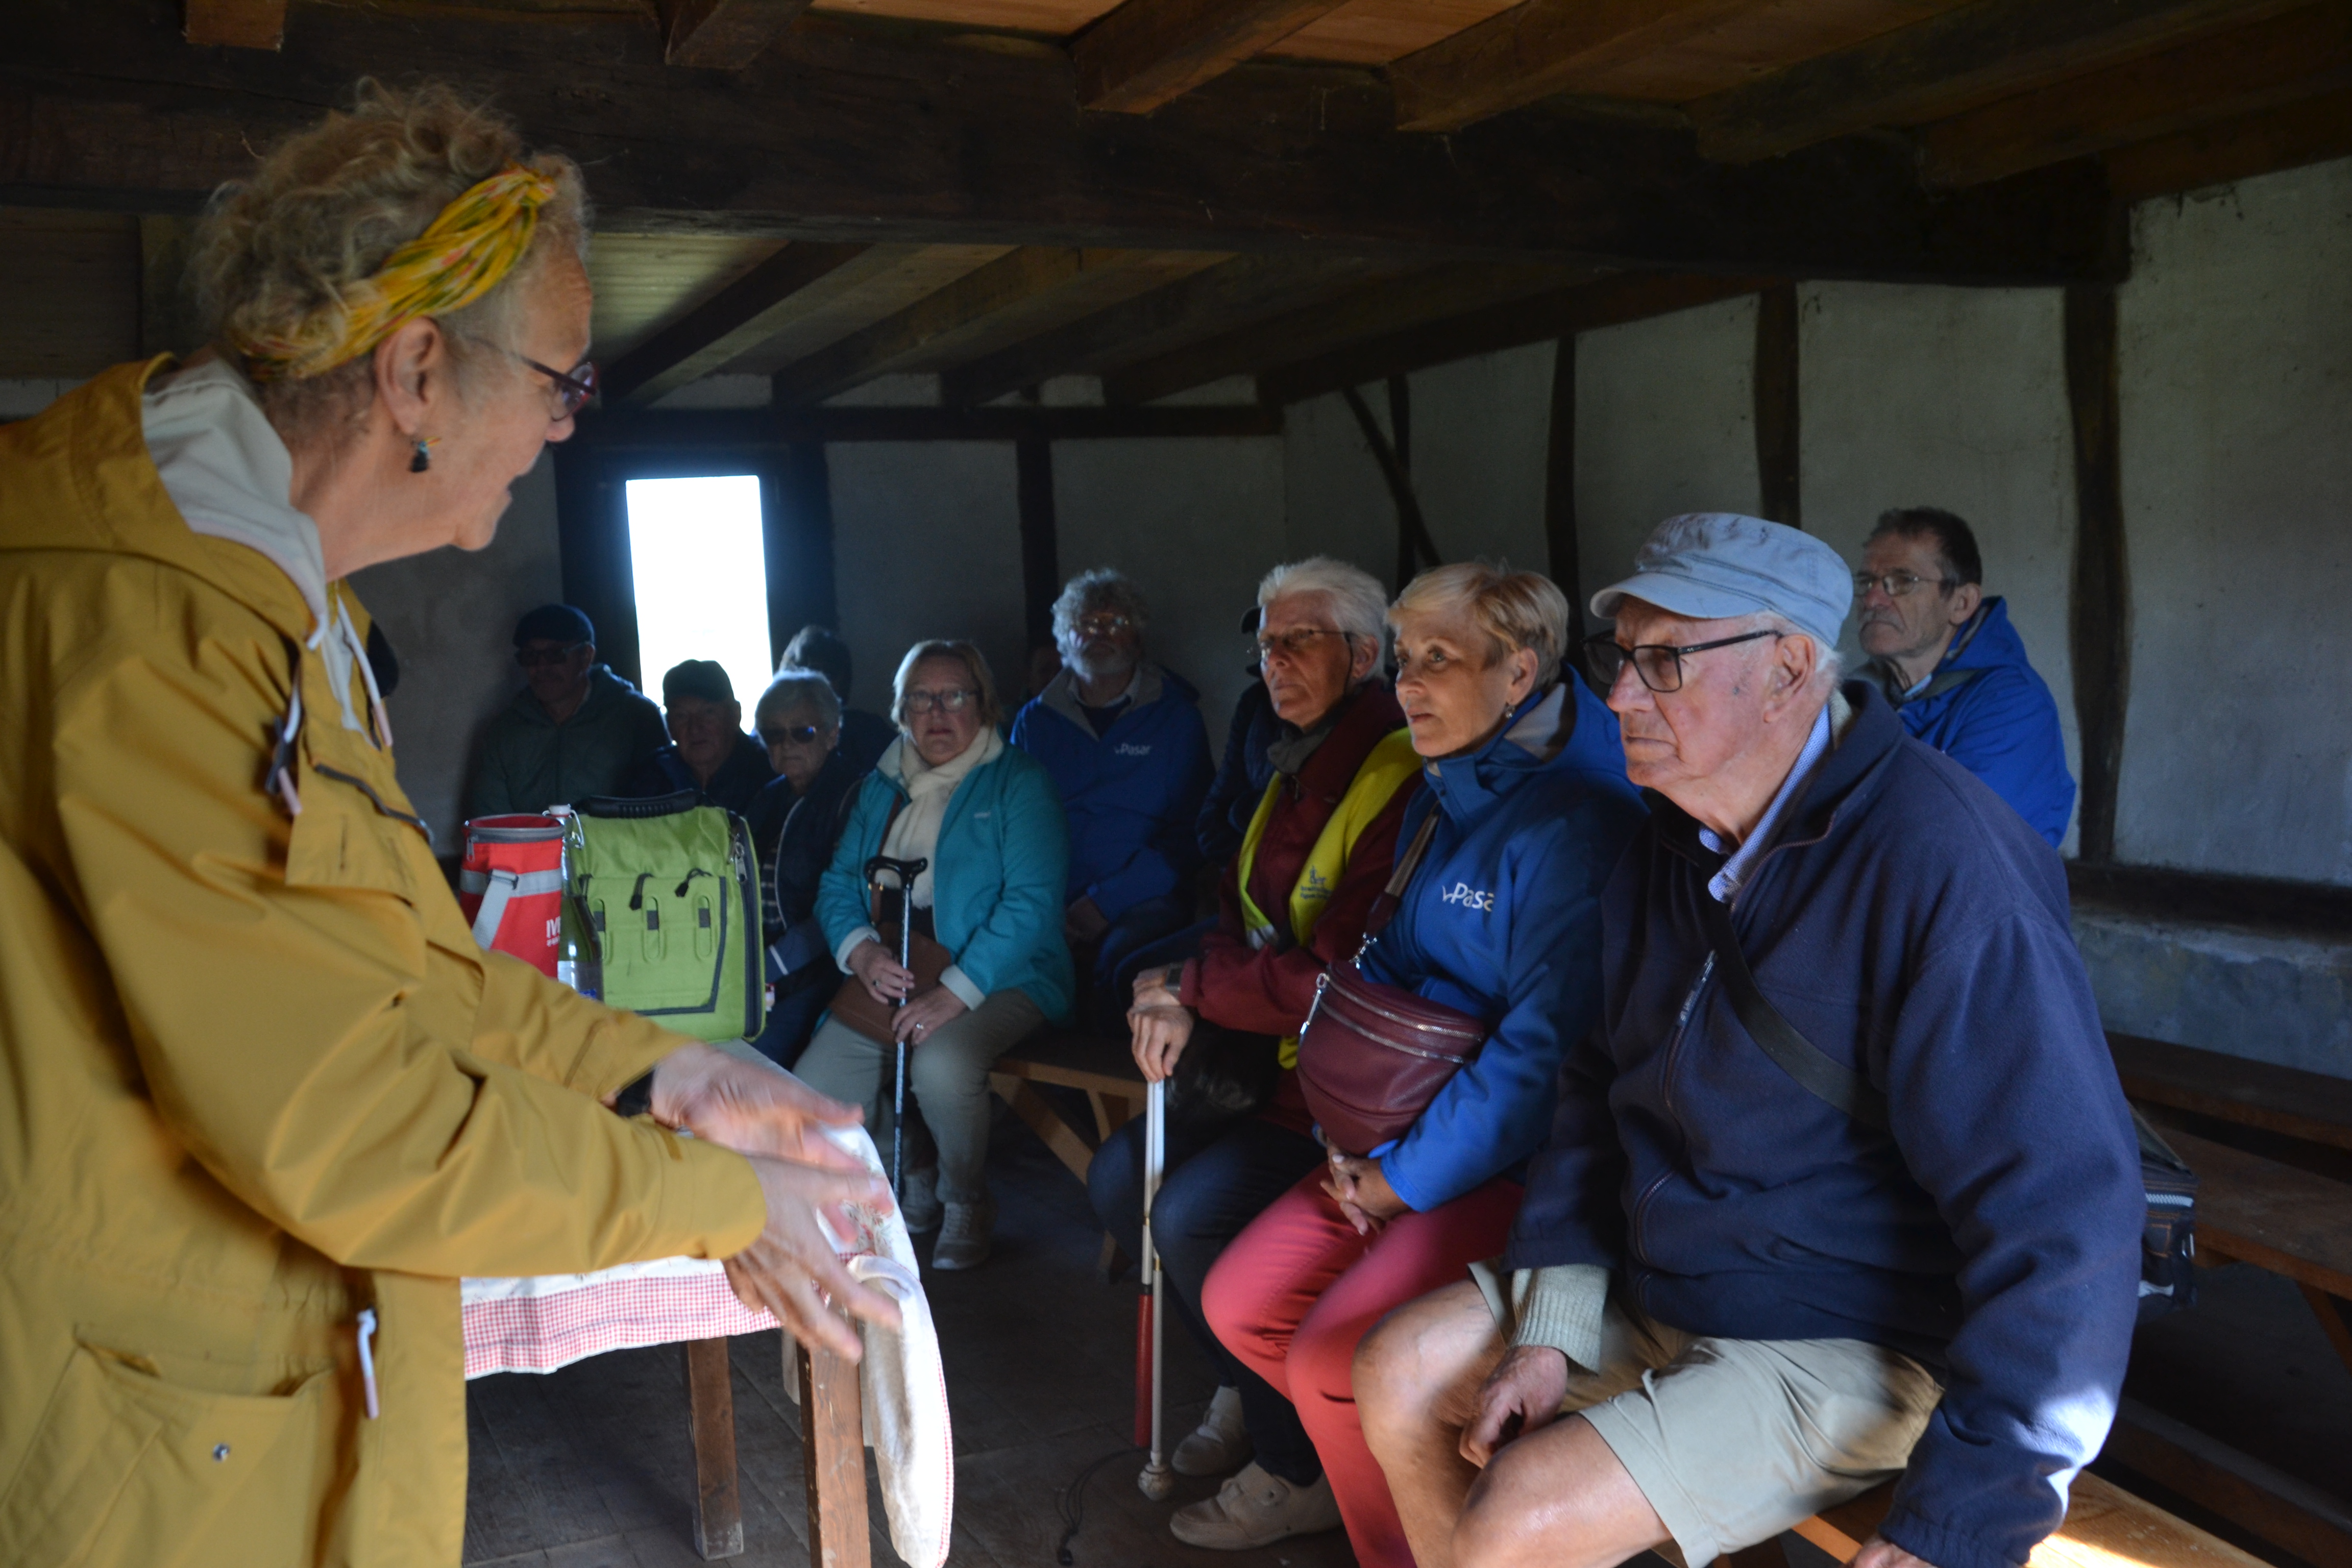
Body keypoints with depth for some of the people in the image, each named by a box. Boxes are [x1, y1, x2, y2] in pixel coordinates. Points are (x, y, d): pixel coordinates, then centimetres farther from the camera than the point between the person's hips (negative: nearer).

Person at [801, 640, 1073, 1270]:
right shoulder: (881, 787, 15)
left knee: (941, 1065, -35)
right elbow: (838, 883, 12)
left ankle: (967, 1205, -5)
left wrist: (955, 992, -23)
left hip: (1000, 977, -5)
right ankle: (912, 1190, 14)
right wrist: (861, 951, -11)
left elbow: (1031, 902, -14)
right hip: (888, 979, 5)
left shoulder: (1017, 782, -3)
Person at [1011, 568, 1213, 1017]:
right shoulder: (1034, 720, 16)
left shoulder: (1176, 717, 8)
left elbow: (1186, 830, 0)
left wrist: (1107, 901, -11)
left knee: (1123, 956, -35)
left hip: (1140, 899, -2)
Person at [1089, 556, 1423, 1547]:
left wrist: (1194, 987, -13)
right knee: (1119, 1178, 0)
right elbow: (1241, 917, 18)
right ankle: (1247, 1388, 18)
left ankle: (1302, 1469, -1)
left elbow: (1340, 979, -25)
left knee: (1194, 1216, -22)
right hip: (1269, 1061, 10)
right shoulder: (1293, 776, 12)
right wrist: (1182, 1004, -3)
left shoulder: (1402, 782, -20)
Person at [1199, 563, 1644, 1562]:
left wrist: (1407, 1175, -16)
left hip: (1521, 1165, -9)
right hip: (1403, 1142, 9)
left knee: (1333, 1361, -21)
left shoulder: (1575, 822, -20)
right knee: (1239, 1303, 3)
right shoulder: (1437, 803, 10)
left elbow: (1548, 1044, -23)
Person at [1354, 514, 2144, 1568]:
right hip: (1655, 1285, 8)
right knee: (1397, 1374, 2)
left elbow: (2064, 1214, -27)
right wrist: (1551, 1329, 1)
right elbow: (1599, 1087, 12)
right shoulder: (1669, 846, 3)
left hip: (1852, 1349, -8)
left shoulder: (1936, 863, -26)